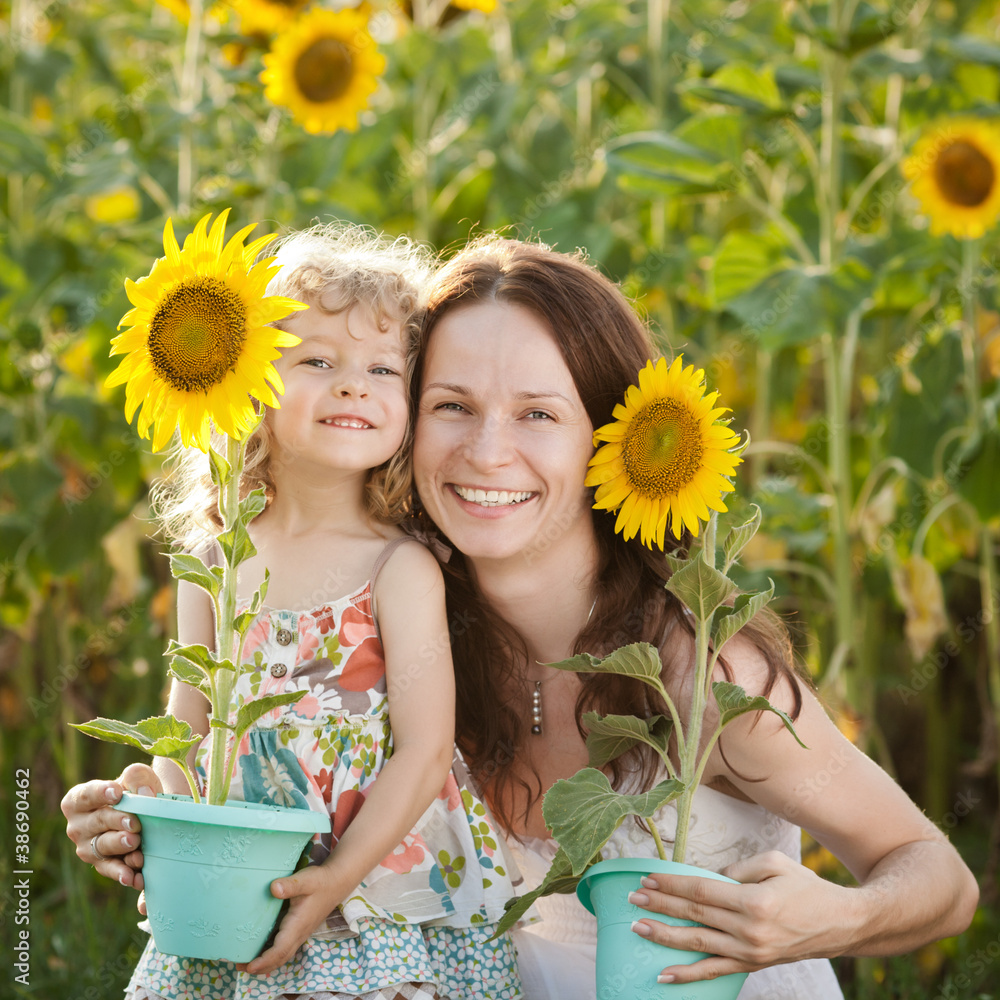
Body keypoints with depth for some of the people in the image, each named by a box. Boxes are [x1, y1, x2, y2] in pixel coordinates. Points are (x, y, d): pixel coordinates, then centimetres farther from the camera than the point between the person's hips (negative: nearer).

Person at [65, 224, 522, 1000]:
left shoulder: (401, 569, -8)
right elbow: (185, 730, 9)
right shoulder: (212, 564, 4)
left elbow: (424, 749, -12)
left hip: (385, 901, -3)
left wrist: (338, 879, -18)